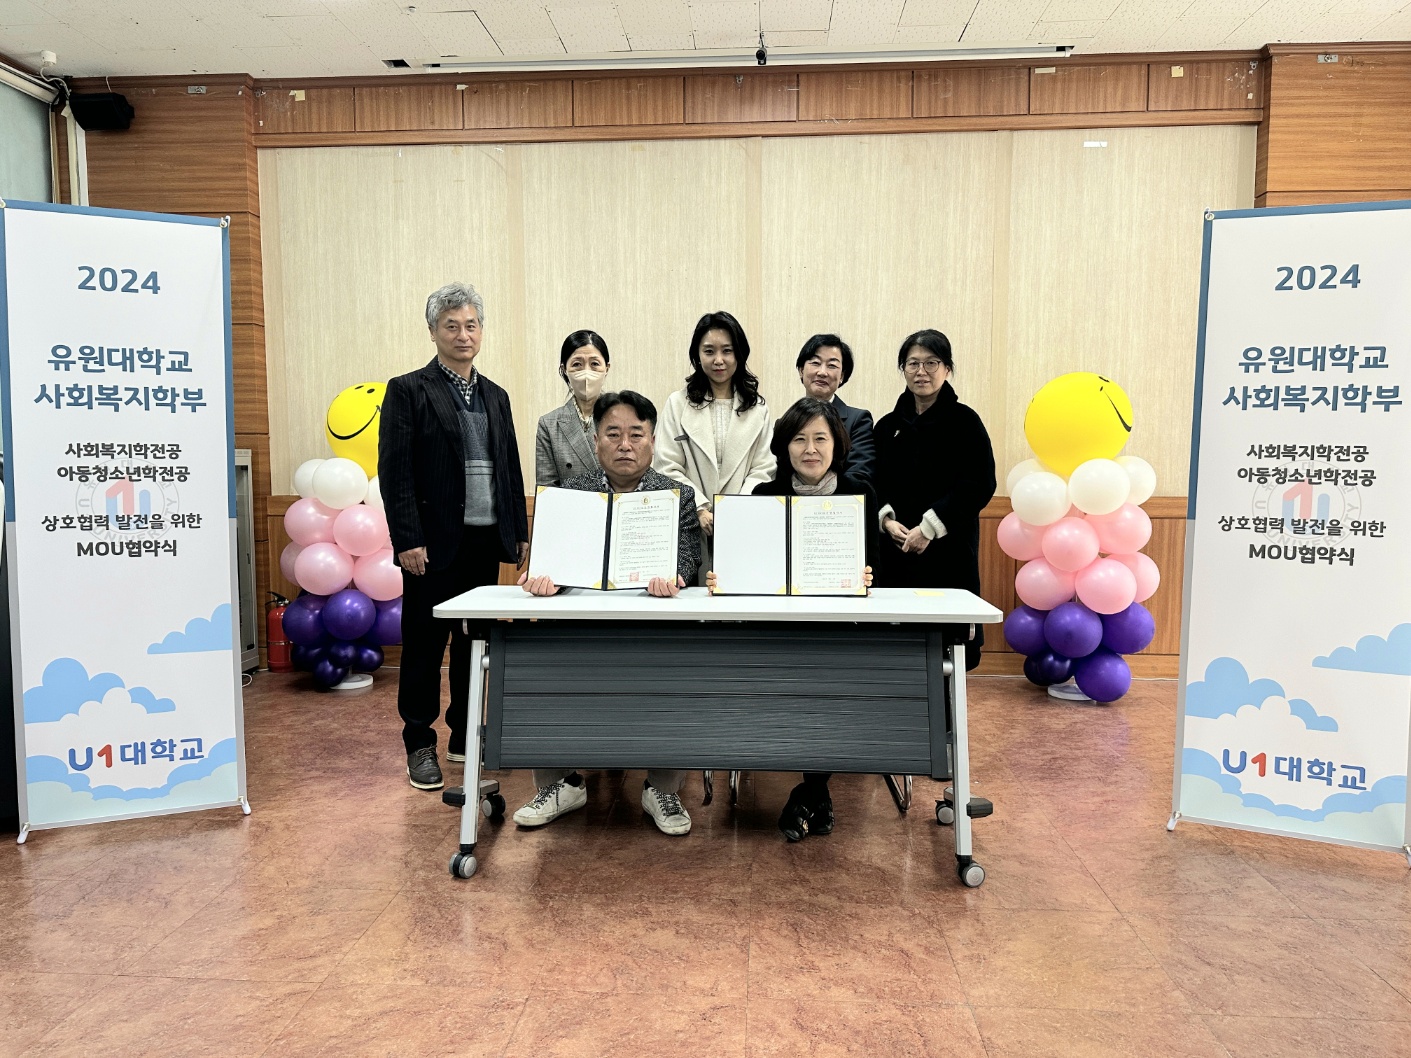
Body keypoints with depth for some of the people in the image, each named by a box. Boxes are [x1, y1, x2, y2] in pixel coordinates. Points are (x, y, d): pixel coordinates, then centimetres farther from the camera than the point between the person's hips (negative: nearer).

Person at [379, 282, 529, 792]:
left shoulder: (495, 396, 15)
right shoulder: (408, 390, -3)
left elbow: (511, 470, 17)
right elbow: (394, 472, -9)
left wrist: (520, 532, 12)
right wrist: (408, 540, -15)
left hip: (486, 541, 6)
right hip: (435, 543, -5)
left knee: (476, 642, 12)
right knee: (424, 645, 3)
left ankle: (466, 735, 25)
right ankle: (420, 745, 16)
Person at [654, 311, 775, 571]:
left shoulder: (758, 408, 12)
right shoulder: (678, 404, 8)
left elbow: (763, 470, 4)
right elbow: (669, 469, 0)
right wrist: (700, 509, -13)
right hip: (690, 526, -1)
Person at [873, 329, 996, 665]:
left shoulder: (965, 421, 0)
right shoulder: (889, 425, 12)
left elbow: (980, 485, -7)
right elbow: (874, 485, 15)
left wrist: (930, 527, -12)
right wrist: (887, 519, -4)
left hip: (948, 550, -3)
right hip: (895, 550, 3)